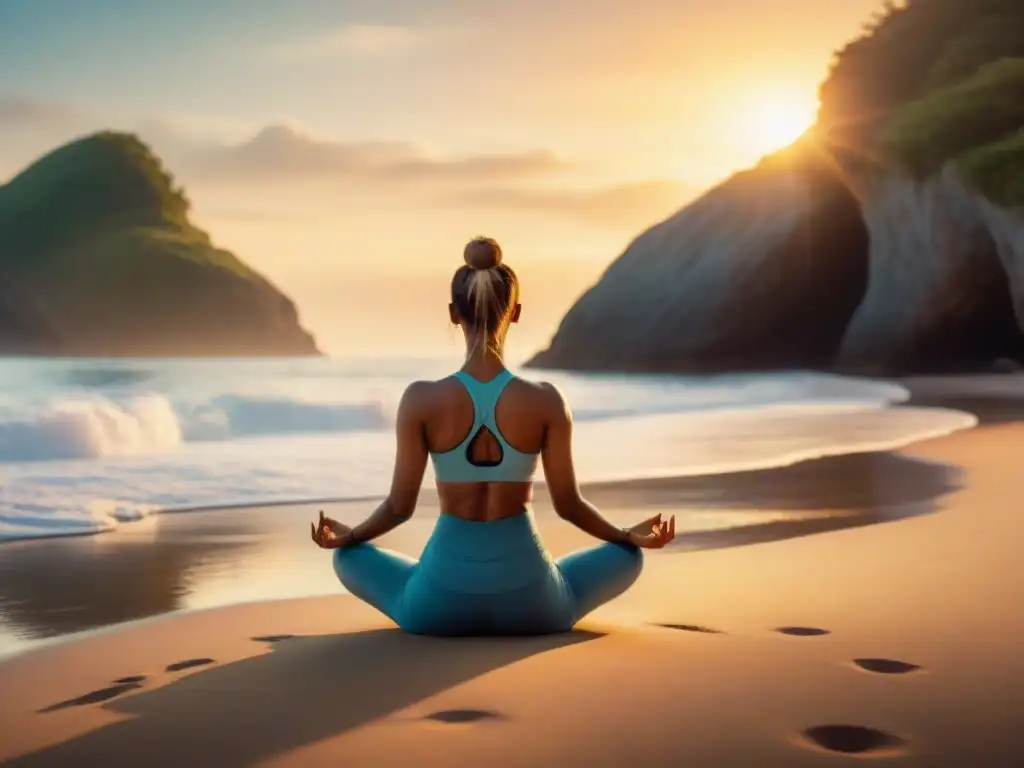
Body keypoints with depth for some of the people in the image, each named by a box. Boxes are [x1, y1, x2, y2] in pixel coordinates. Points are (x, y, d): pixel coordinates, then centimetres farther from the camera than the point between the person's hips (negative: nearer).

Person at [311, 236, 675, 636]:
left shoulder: (421, 399, -11)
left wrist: (346, 536, 18)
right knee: (627, 556, 26)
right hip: (529, 605, 0)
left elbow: (401, 505, -4)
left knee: (349, 556, 28)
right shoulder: (545, 401, -11)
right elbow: (568, 504, -2)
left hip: (440, 604, 0)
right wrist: (631, 535, 18)